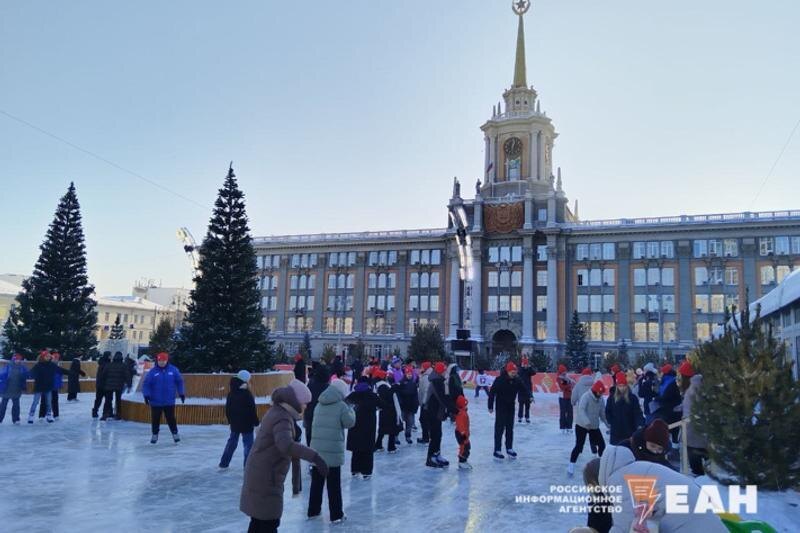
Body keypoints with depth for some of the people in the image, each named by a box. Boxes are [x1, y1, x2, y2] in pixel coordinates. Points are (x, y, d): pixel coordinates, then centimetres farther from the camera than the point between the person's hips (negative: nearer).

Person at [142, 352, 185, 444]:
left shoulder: (173, 370, -3)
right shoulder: (152, 372, -7)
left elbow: (179, 381, 6)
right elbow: (146, 384, -4)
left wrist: (181, 393, 7)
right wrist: (146, 395, -13)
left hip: (169, 401, 0)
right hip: (155, 401, 0)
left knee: (171, 418, 6)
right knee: (155, 419, 10)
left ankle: (175, 433, 22)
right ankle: (155, 434, 28)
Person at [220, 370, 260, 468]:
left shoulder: (231, 393, 2)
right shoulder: (247, 394, -18)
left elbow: (227, 408, 11)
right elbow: (252, 410, -16)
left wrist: (230, 420, 23)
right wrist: (256, 423, -7)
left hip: (234, 423, 7)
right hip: (246, 424, -7)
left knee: (232, 442, 21)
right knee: (248, 444, 0)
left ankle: (224, 462, 28)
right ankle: (248, 465, -1)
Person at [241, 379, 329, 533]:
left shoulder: (276, 412, 9)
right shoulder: (282, 418, -22)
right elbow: (286, 445, -43)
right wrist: (314, 456, -49)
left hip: (259, 475, 10)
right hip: (266, 479, -10)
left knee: (259, 520, 22)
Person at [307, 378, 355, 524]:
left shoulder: (319, 405, 10)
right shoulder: (341, 405, -8)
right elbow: (350, 423, -2)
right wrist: (351, 411, 14)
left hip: (316, 448, 5)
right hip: (333, 450, -5)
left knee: (316, 481, 16)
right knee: (334, 484, 3)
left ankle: (313, 511, 26)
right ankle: (336, 515, 10)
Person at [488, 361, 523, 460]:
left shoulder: (517, 380, -3)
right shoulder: (499, 380, -18)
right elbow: (492, 392, -16)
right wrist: (490, 406, -15)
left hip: (511, 407, 5)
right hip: (501, 407, -5)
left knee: (510, 428, 13)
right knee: (499, 428, -3)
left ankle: (509, 448, 25)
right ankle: (497, 451, 2)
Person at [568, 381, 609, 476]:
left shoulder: (600, 399, 2)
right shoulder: (586, 396, -20)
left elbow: (602, 412, 11)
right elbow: (581, 409, -32)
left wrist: (608, 424, 5)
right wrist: (587, 421, -45)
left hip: (595, 426, 7)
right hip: (582, 425, -7)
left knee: (602, 445, 6)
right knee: (579, 445, -11)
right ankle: (571, 466, -2)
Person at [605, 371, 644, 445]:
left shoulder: (632, 398, -3)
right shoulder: (612, 398, 0)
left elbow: (638, 413, -7)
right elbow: (608, 412, 8)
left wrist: (640, 424, -20)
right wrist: (611, 422, -2)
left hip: (630, 430, -1)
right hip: (616, 431, 1)